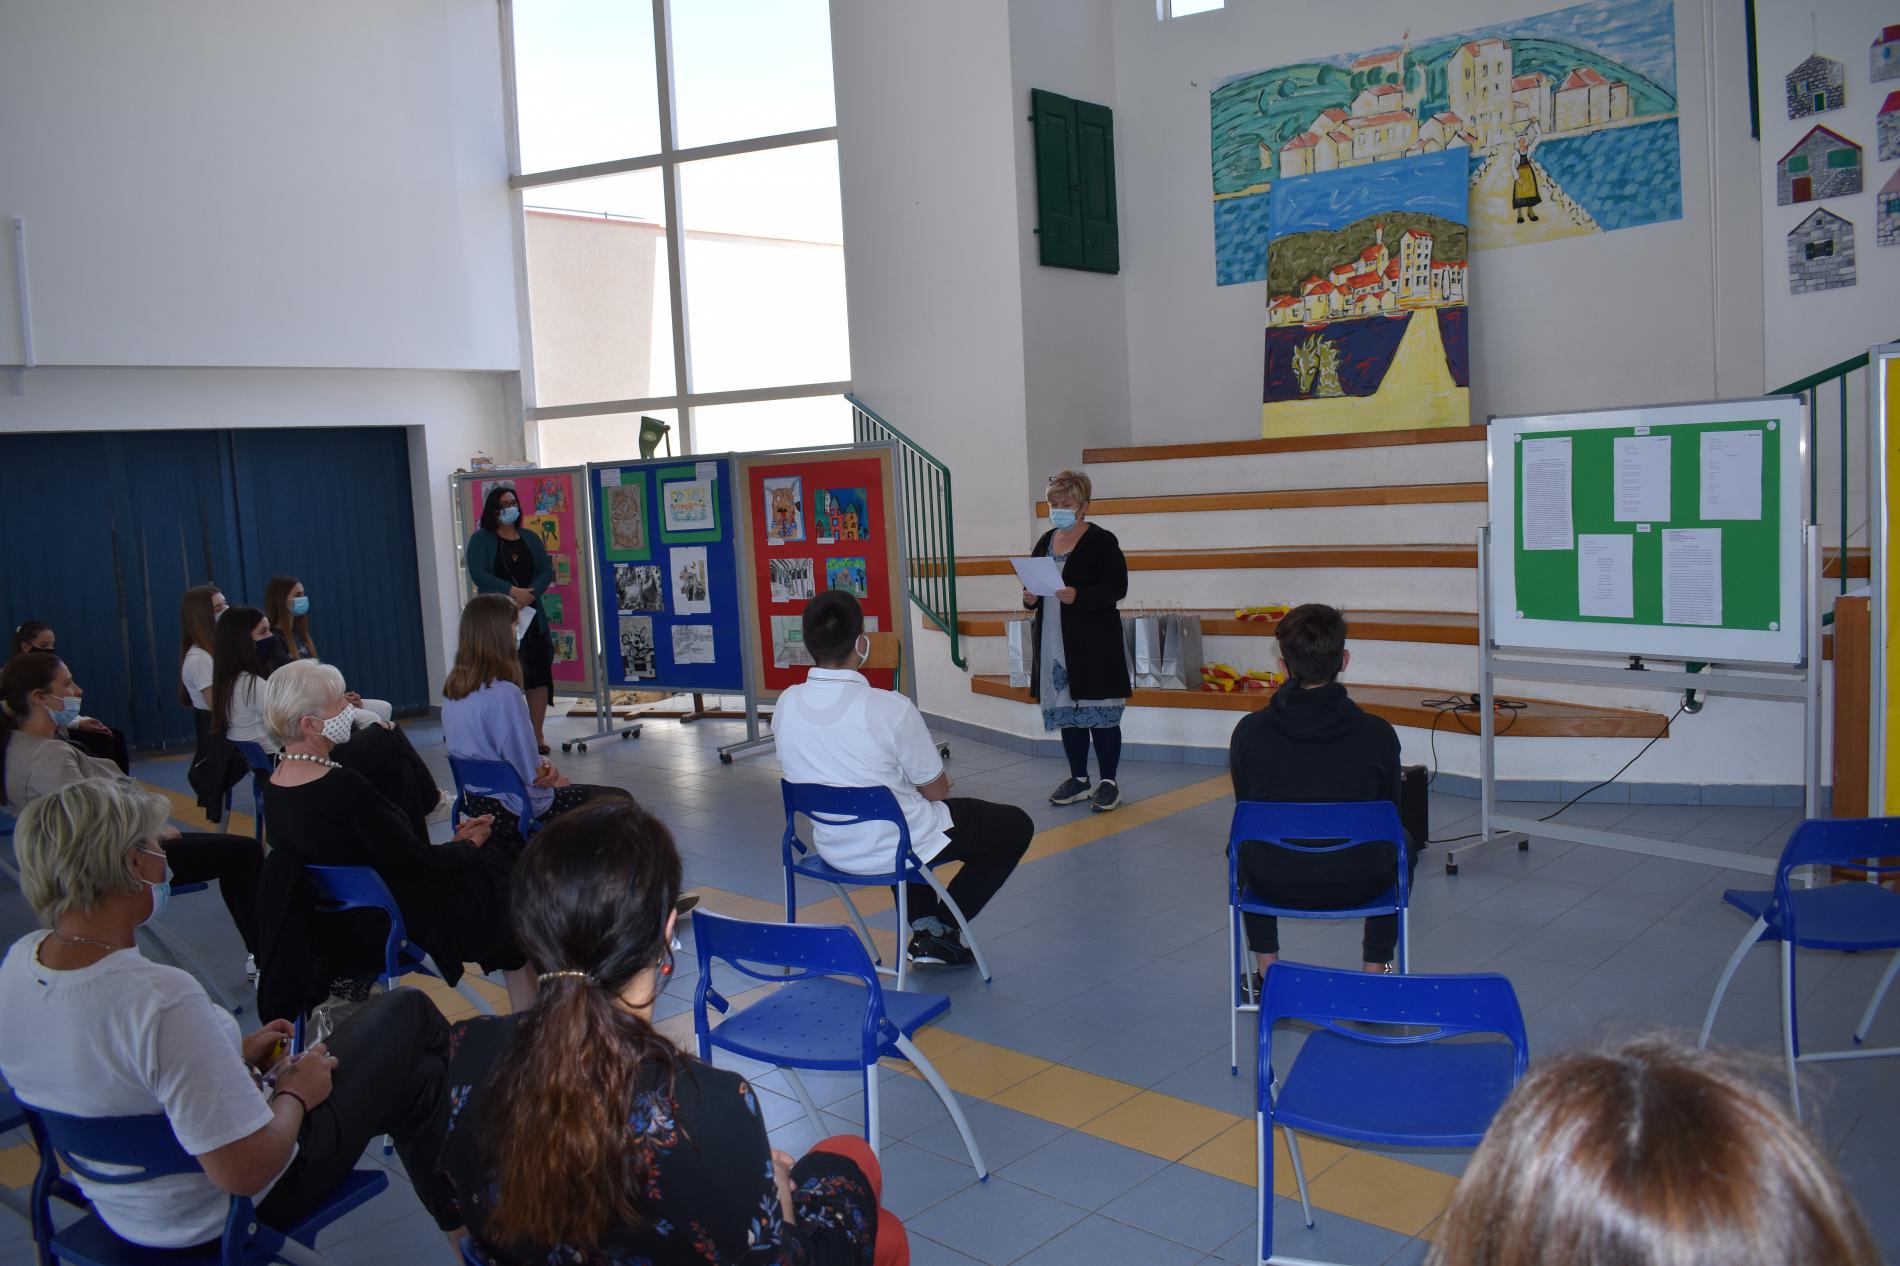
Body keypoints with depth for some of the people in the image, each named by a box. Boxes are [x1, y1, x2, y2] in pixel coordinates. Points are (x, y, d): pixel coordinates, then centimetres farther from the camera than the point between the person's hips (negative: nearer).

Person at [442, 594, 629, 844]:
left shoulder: (452, 689, 0)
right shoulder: (504, 694, -26)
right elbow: (532, 774, -22)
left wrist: (543, 763, -1)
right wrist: (547, 770, 1)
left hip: (476, 802, 9)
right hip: (513, 811, -9)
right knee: (620, 802, 3)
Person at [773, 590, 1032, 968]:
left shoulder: (785, 705, -11)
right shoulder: (891, 708, -27)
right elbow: (936, 790, -14)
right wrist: (938, 780, 11)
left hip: (832, 847, 6)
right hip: (896, 850, -6)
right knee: (1017, 825, 15)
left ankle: (923, 925, 28)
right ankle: (940, 933, 14)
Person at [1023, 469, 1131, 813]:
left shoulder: (1101, 541, -6)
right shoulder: (1046, 542, 14)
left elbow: (1117, 587, -12)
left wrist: (1078, 596, -25)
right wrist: (1030, 597, -1)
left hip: (1093, 642, -7)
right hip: (1054, 641, 7)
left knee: (1100, 711, -3)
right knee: (1064, 711, 11)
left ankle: (1109, 782, 8)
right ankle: (1079, 779, 22)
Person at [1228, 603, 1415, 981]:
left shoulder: (1249, 731, -12)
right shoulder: (1378, 734, -14)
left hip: (1273, 884, 1)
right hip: (1358, 885, 0)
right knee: (1403, 845, 33)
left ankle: (1266, 967, 41)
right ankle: (1376, 966, 39)